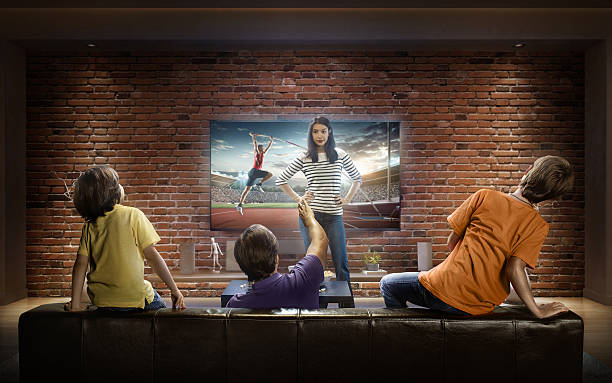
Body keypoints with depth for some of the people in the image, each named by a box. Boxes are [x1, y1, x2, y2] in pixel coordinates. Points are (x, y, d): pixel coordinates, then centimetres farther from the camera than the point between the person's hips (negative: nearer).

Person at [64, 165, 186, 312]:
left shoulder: (89, 226, 0)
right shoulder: (133, 215, -12)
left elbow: (80, 265, -3)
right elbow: (152, 255, -13)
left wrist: (75, 304, 3)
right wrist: (174, 289, -9)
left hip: (100, 301, 5)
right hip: (134, 299, -4)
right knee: (160, 306, 24)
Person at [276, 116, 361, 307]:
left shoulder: (340, 155, 6)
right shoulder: (304, 158, 4)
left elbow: (357, 178, 18)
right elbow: (281, 180, 11)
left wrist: (347, 199, 7)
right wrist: (297, 198, 3)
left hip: (334, 216, 0)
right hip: (310, 214, 0)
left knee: (341, 264, 1)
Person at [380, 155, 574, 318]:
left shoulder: (484, 196, -6)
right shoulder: (538, 225, -5)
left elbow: (452, 243, 1)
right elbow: (514, 269, -16)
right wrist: (538, 310, -8)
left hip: (445, 289, -3)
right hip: (481, 307, 3)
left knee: (388, 284, 24)